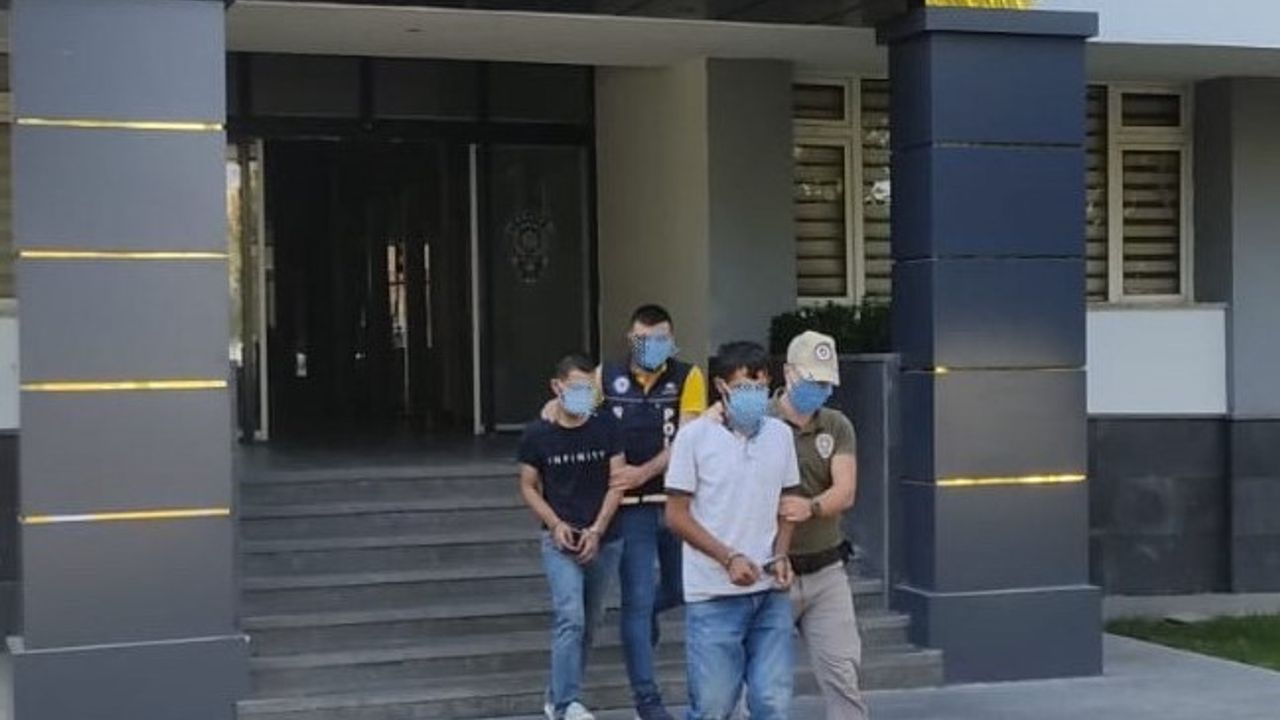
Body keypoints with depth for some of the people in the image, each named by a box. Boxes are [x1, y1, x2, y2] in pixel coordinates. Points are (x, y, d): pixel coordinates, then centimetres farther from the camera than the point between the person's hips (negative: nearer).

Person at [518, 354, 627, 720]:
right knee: (570, 618, -16)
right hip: (560, 540, -3)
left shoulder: (606, 428, 0)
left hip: (604, 540, 3)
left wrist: (597, 530, -9)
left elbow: (617, 482, 0)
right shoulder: (537, 435, -2)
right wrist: (555, 524, -9)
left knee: (588, 624, 11)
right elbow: (528, 487, 5)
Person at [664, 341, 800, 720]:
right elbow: (676, 514, -5)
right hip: (714, 595, -4)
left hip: (770, 592, 4)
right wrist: (730, 558, -14)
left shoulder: (780, 434, 6)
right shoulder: (694, 437, -6)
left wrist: (781, 555, -2)